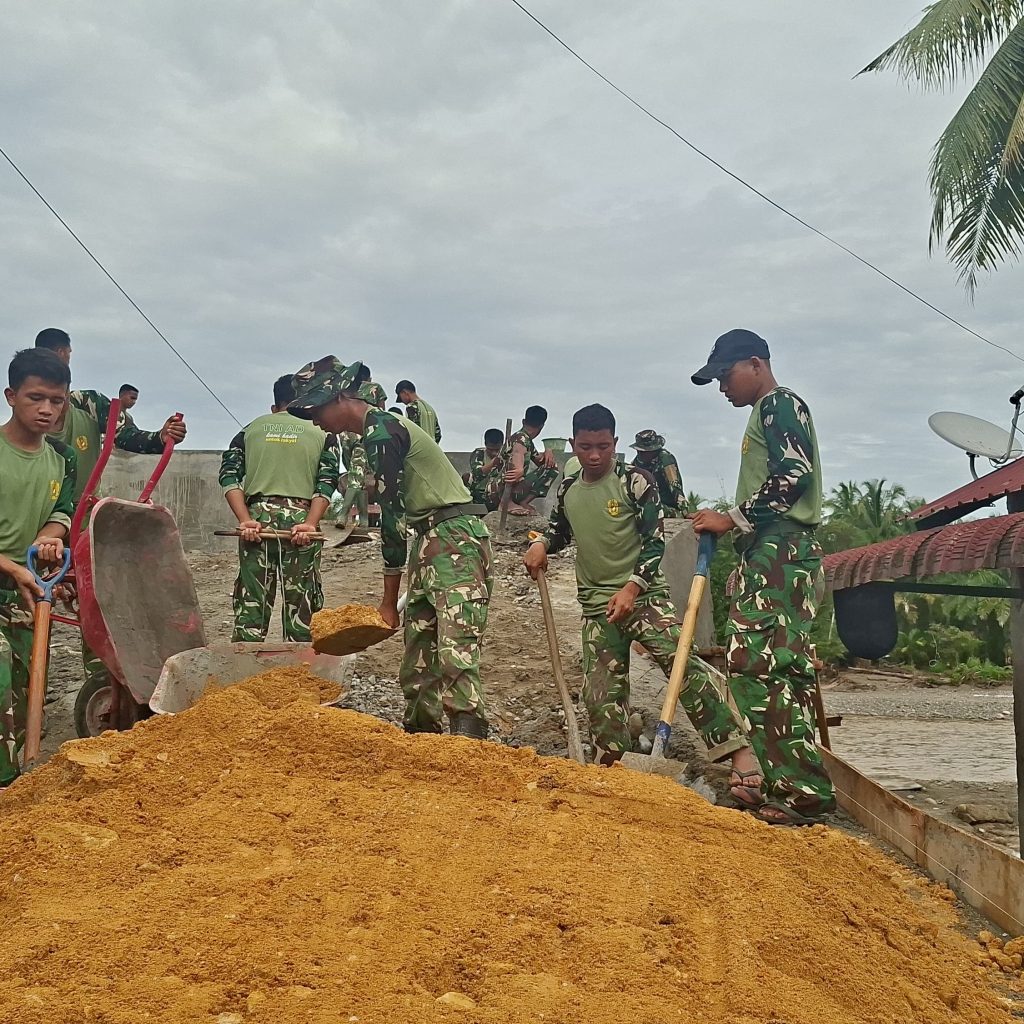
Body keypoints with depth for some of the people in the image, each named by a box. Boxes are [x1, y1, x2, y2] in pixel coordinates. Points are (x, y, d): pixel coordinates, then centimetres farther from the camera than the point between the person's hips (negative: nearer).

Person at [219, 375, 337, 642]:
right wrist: (310, 524, -11)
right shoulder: (321, 432, 11)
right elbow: (327, 482, -4)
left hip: (257, 517, 2)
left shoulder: (251, 428, 16)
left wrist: (244, 520, -6)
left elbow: (229, 475, 2)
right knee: (301, 601, 5)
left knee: (251, 600, 7)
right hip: (300, 518, -1)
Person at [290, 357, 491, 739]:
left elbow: (392, 517, -15)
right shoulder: (378, 431, 17)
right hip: (430, 540, 10)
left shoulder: (381, 431, -13)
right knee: (417, 658, 10)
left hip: (457, 538, -10)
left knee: (455, 656, -20)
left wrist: (389, 602, -9)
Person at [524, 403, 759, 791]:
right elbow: (559, 529, 28)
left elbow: (655, 542, -9)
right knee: (600, 692, 5)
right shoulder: (567, 490, 9)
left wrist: (630, 589, -21)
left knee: (682, 663, -23)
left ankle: (738, 752, -25)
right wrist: (541, 544, 4)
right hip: (597, 605, 5)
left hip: (642, 594, -5)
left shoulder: (634, 481, -6)